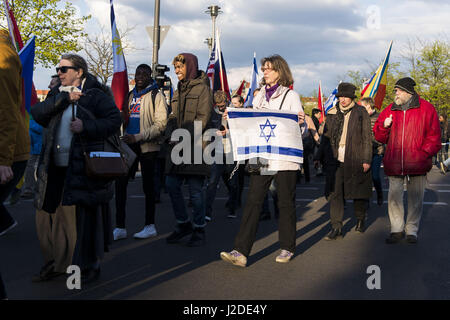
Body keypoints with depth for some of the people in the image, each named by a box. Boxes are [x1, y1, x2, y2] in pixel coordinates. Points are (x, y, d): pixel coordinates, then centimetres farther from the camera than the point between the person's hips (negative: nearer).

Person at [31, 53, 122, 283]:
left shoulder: (95, 96, 0)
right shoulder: (58, 95, 18)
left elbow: (115, 121, -7)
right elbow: (37, 114, 2)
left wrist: (86, 127, -17)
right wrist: (64, 98, -9)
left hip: (84, 169, -6)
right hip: (56, 169, 6)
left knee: (85, 217, -2)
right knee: (48, 215, 9)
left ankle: (90, 267, 12)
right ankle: (55, 264, 25)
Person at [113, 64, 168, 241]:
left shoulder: (156, 96, -3)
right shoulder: (131, 96, 17)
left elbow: (160, 125, -12)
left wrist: (137, 137, -18)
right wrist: (124, 137, 12)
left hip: (148, 147, -6)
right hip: (129, 146, 6)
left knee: (148, 185, 2)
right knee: (120, 183, -1)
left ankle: (150, 225, 13)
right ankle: (120, 227, 4)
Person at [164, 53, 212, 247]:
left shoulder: (202, 87, -4)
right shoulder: (179, 90, 20)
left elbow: (203, 118, -11)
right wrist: (172, 136, 0)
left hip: (195, 146, -7)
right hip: (178, 146, 7)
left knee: (195, 189, -3)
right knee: (171, 185, 5)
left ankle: (199, 230, 8)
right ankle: (183, 224, 20)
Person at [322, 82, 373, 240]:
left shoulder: (361, 113, 1)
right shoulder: (332, 113, 11)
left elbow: (367, 138, 0)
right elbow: (327, 136, 15)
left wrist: (366, 160, -7)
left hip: (356, 160, -2)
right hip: (337, 160, 2)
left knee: (358, 192, 10)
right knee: (335, 193, -6)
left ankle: (360, 220, 32)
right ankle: (336, 227, -3)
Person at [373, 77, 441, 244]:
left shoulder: (426, 109, 0)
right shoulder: (389, 110, 9)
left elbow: (434, 136, 3)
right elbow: (379, 137, 13)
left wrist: (424, 154, -6)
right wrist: (384, 126, -7)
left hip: (417, 163, -2)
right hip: (394, 164, 2)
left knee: (415, 198, 7)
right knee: (394, 197, 3)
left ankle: (412, 229, 20)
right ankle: (397, 229, 15)